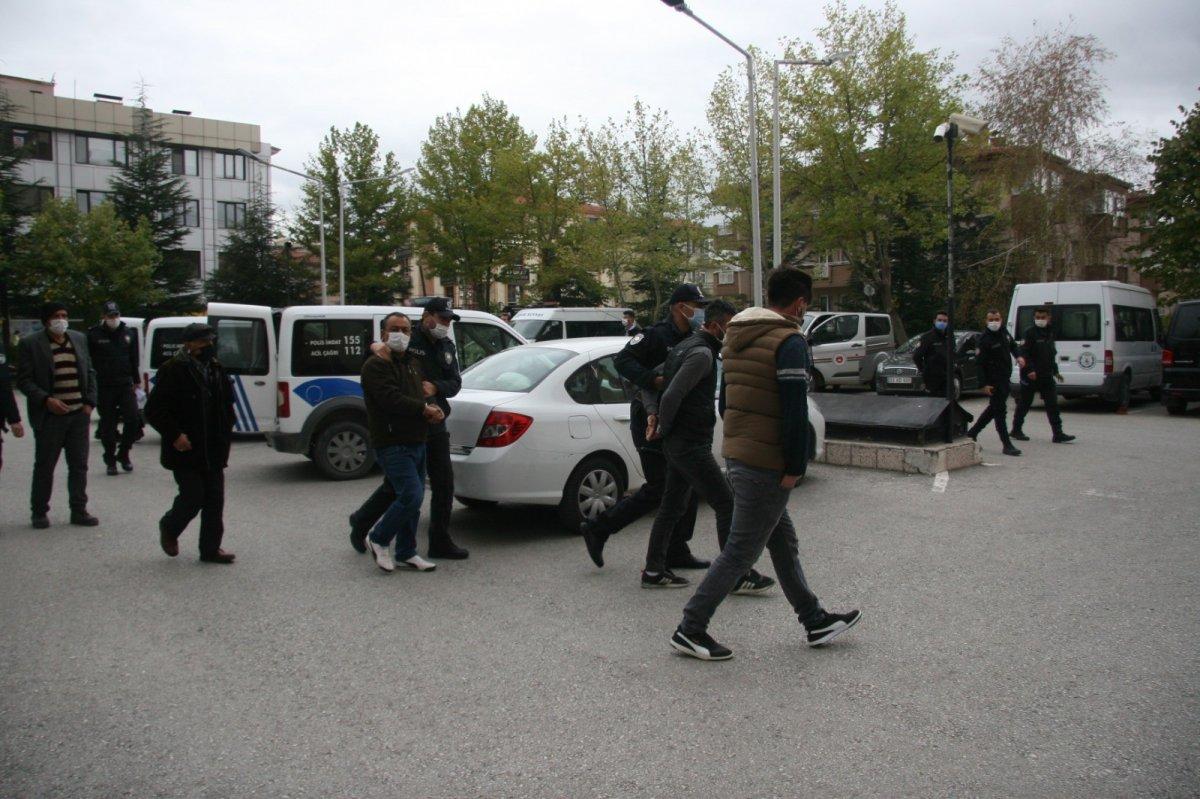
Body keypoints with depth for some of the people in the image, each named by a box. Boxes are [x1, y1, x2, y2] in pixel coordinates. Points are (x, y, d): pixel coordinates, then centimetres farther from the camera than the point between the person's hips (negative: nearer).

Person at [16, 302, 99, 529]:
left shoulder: (79, 339, 10)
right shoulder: (31, 344, -3)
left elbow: (90, 373, 14)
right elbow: (23, 380, -5)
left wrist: (90, 403, 4)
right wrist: (46, 400, -17)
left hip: (79, 414, 4)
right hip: (50, 416, -4)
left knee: (79, 466, 8)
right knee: (44, 467, 5)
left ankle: (79, 511, 16)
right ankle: (39, 512, 18)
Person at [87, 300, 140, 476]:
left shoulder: (128, 333, 9)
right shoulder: (94, 335, -2)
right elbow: (89, 362, -2)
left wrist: (136, 382, 11)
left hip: (126, 384, 2)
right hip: (104, 387, -2)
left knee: (133, 419, -6)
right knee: (107, 424, 4)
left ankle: (123, 453, 13)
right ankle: (110, 460, 15)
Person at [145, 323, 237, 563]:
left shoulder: (217, 370, 10)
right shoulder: (173, 371, -10)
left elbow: (227, 406, 21)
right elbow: (154, 409, -10)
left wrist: (225, 436, 10)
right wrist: (175, 435, -18)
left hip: (213, 451, 6)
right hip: (186, 450, -6)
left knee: (214, 499, 5)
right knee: (193, 496, -5)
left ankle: (211, 548, 14)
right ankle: (169, 528, 25)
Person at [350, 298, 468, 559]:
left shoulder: (447, 347, 12)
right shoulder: (408, 341, -8)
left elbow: (455, 383, 6)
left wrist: (436, 388, -14)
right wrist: (378, 348, -34)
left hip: (435, 426, 7)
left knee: (443, 484, 6)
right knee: (396, 485, 2)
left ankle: (440, 542, 16)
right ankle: (361, 523, 27)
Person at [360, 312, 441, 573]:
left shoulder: (413, 363, 18)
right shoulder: (375, 366, -10)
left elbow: (422, 395, 20)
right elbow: (391, 399, -22)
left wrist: (434, 410, -3)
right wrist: (425, 409, -14)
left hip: (416, 443, 9)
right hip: (393, 444, -9)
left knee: (413, 499, 11)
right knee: (411, 496, -15)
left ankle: (406, 553, 20)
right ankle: (379, 539, 5)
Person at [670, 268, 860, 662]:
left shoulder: (735, 336, 14)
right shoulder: (790, 341, -14)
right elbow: (795, 410, -19)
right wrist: (795, 467, -14)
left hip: (737, 453, 10)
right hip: (767, 462, -10)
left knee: (783, 542, 18)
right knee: (741, 550, -1)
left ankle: (815, 621, 30)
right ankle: (690, 629, 4)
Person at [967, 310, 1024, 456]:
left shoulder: (1004, 333, 7)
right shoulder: (985, 339, -15)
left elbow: (1012, 345, 28)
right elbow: (980, 363, -16)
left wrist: (1018, 356, 6)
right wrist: (984, 384, -20)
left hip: (1005, 378, 8)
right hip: (993, 381, -8)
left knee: (994, 409, 17)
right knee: (1000, 411, -7)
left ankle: (972, 432, 31)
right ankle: (1007, 445, -4)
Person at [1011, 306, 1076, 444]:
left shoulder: (1050, 333, 14)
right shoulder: (1030, 333, -10)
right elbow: (1024, 353, -18)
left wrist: (1055, 371, 23)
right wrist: (1030, 370, -27)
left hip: (1046, 376, 6)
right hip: (1031, 376, -6)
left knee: (1052, 404, 0)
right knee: (1024, 403, 4)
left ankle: (1058, 434, -1)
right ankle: (1016, 430, 18)